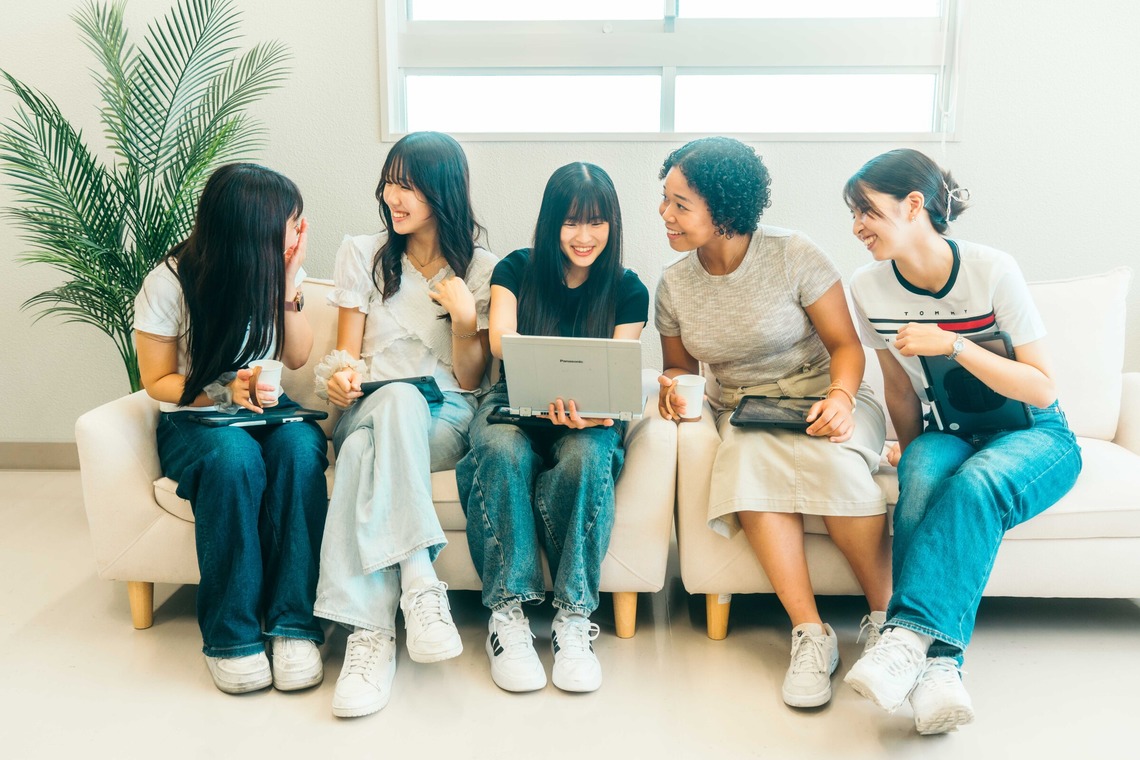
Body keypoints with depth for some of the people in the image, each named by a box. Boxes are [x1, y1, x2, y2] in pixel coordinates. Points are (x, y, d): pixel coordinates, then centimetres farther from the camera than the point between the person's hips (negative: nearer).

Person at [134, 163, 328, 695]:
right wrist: (223, 392, -23)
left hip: (266, 410, 3)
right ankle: (231, 635, -26)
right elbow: (157, 381, -5)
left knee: (300, 446, -34)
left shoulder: (277, 270, -2)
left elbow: (297, 357, 1)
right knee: (233, 456, -38)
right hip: (192, 419, -3)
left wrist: (289, 283, -11)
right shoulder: (170, 282, -12)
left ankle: (293, 624, -29)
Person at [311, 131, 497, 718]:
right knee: (399, 398, -38)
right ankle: (418, 577, -42)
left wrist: (465, 318, -11)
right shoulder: (362, 254, 15)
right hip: (371, 410, 1)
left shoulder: (480, 269, 9)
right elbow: (347, 351, 11)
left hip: (446, 417, -1)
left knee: (363, 449, -36)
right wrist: (341, 373, -13)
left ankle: (370, 629, -40)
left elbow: (470, 380, 7)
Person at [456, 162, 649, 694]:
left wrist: (594, 407, -33)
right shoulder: (516, 270, 4)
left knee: (585, 458, -36)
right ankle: (507, 615, -28)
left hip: (587, 418, 0)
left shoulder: (628, 290, 3)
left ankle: (573, 617, -27)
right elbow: (501, 340, -14)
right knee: (505, 454, -35)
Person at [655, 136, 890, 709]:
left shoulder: (793, 255, -8)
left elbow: (845, 344, -4)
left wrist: (840, 397, -24)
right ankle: (810, 635, -26)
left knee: (833, 464, -36)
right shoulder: (673, 285, 3)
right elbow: (679, 366, 14)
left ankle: (887, 616, -15)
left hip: (821, 399, -2)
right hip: (742, 412, 2)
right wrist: (673, 387, -10)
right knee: (752, 464, -34)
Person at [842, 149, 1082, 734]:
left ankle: (908, 636, -39)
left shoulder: (993, 271, -16)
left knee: (977, 483, -37)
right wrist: (909, 448, 10)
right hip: (951, 435, 3)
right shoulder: (870, 288, -5)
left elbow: (1043, 391, -16)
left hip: (1032, 435, -2)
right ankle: (939, 661, -38)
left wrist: (954, 344, -26)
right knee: (922, 476, -34)